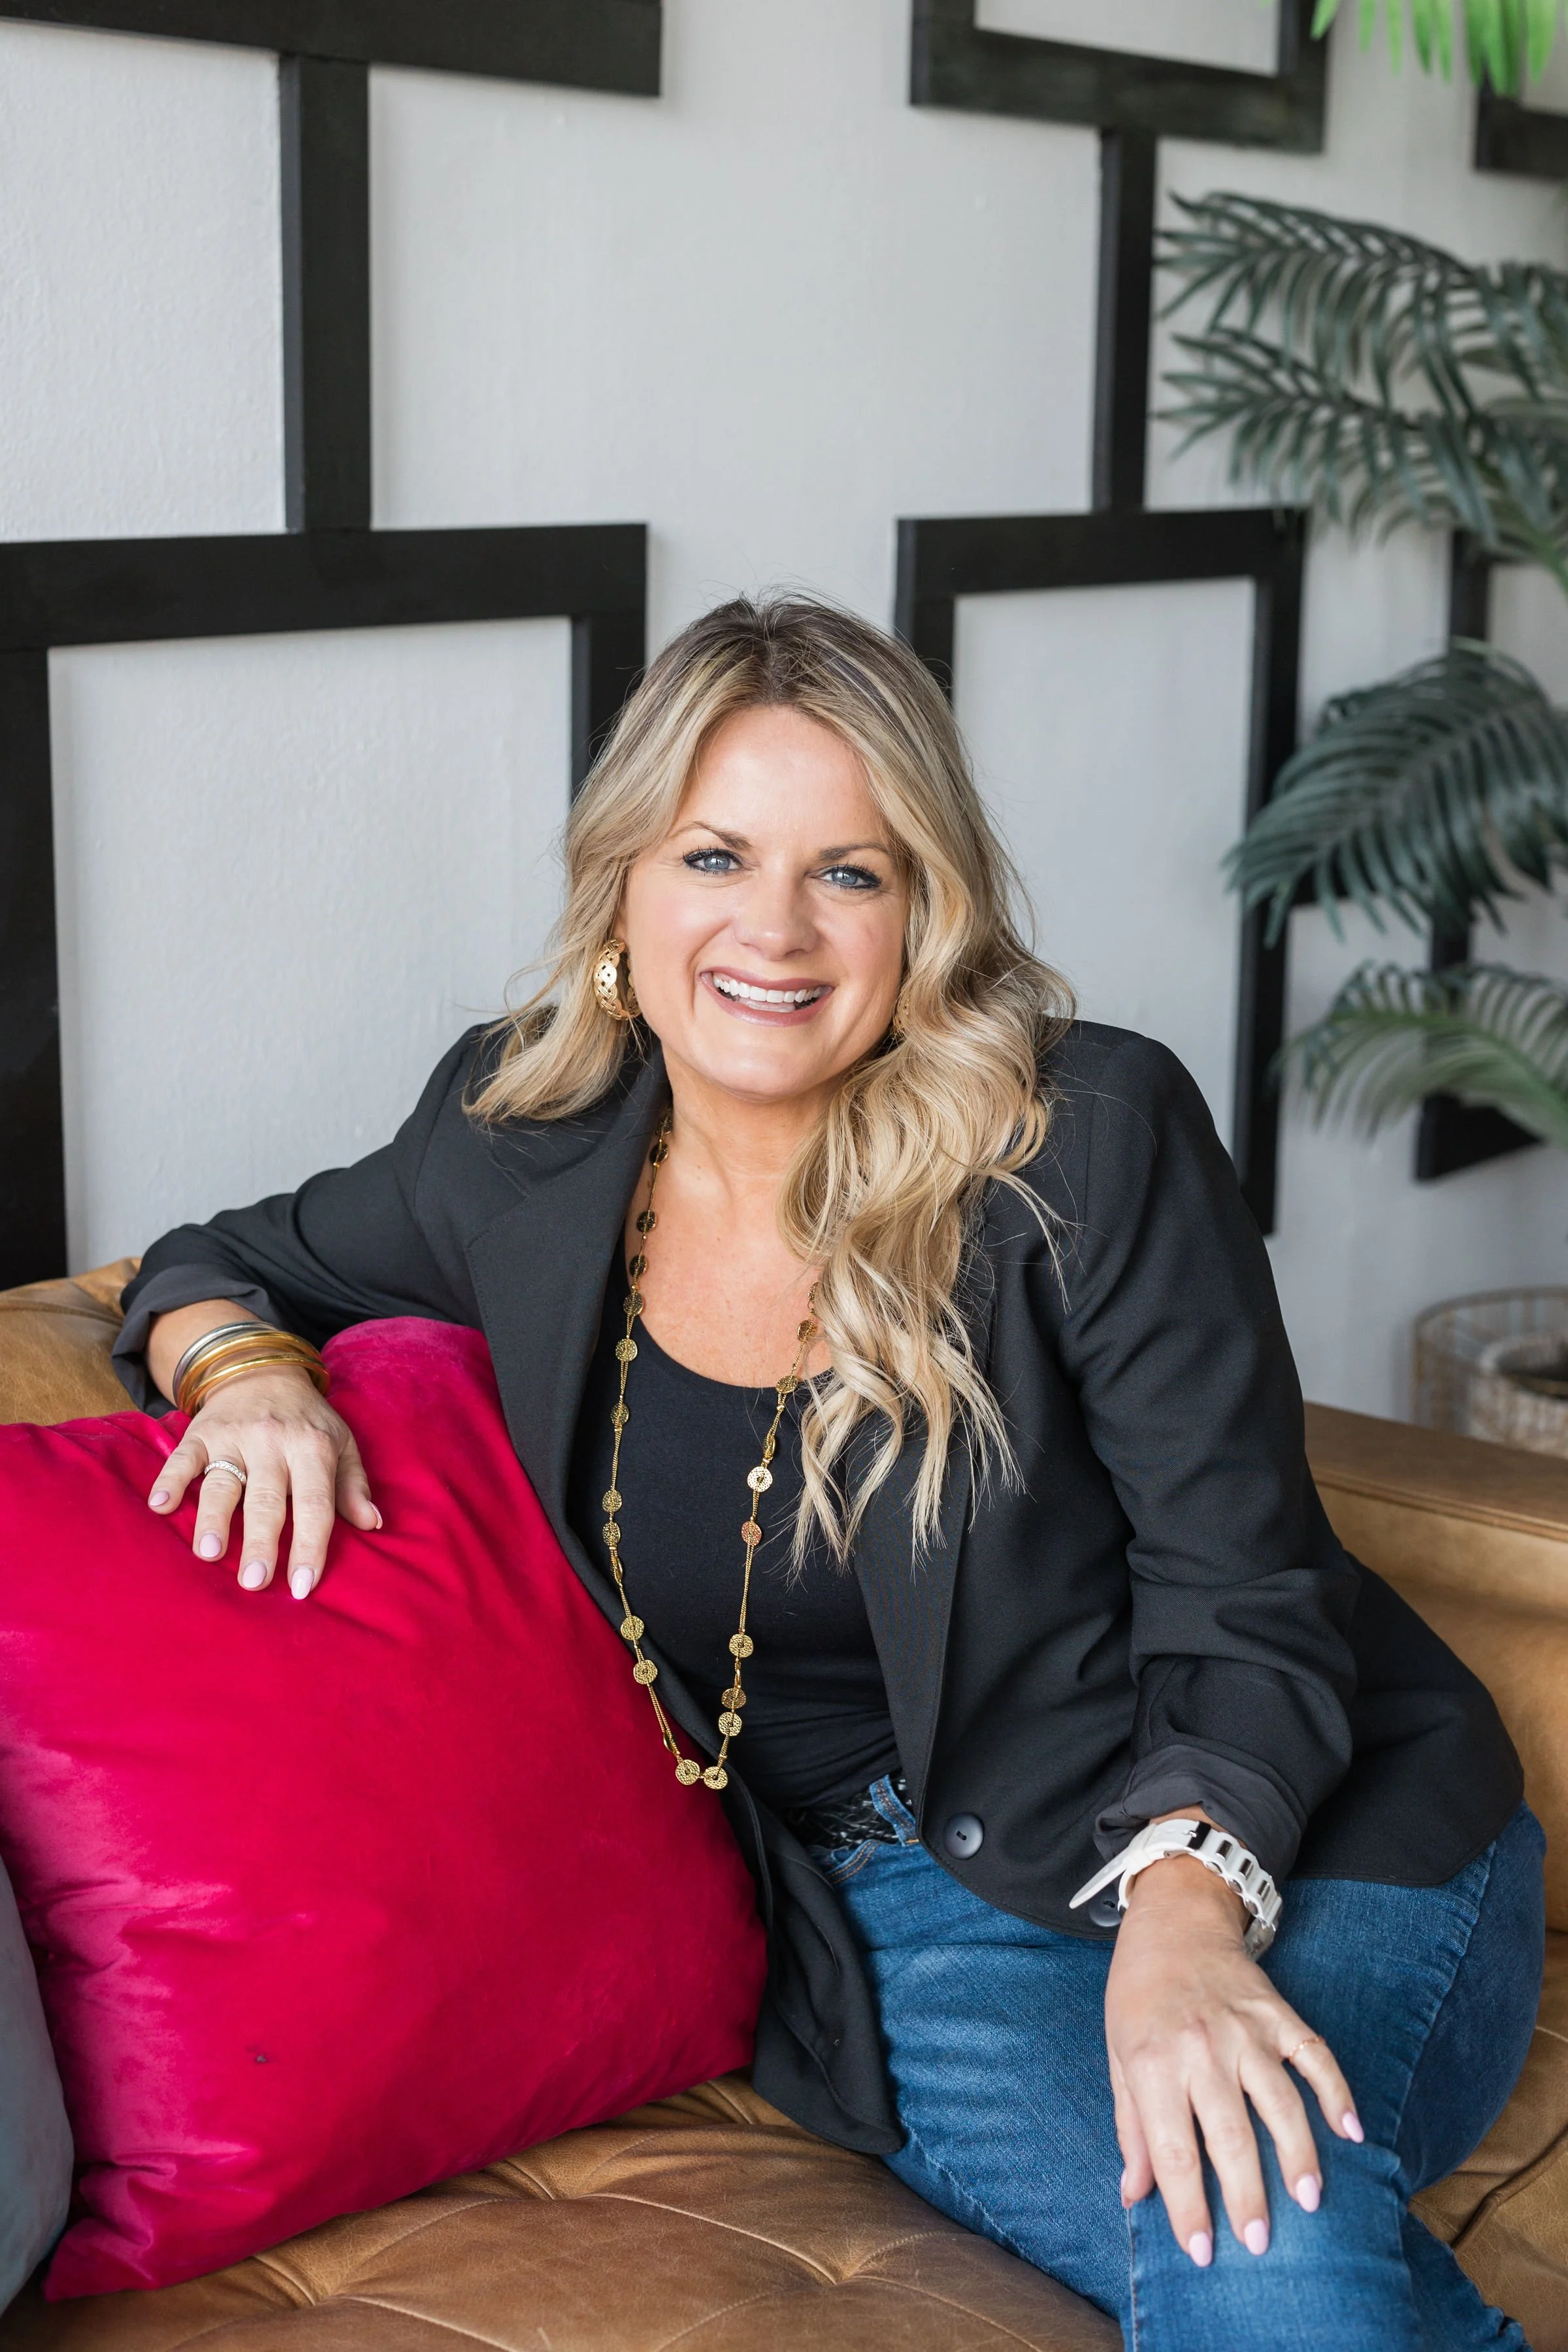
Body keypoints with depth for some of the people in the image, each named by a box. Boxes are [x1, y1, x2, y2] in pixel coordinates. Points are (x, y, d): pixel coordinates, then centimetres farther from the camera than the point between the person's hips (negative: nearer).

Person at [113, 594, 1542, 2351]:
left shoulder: (1092, 1139, -10)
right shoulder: (521, 1150, 1)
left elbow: (1245, 1604, -11)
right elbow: (213, 1266, 19)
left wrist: (1185, 1917, -29)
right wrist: (246, 1368, -6)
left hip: (1306, 1844, -1)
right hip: (892, 1922, 2)